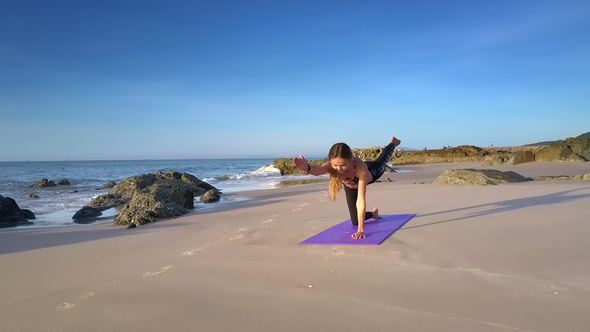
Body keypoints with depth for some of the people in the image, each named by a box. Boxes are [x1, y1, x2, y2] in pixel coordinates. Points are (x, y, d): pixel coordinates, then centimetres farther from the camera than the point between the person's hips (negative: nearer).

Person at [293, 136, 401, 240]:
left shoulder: (361, 167, -51)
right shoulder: (332, 165, -43)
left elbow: (361, 200, -52)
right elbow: (318, 170, -66)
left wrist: (361, 229, -54)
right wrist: (307, 168, -89)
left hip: (370, 173, -2)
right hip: (350, 186, 2)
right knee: (355, 222, 6)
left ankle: (393, 143, 65)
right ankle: (373, 213, 41)